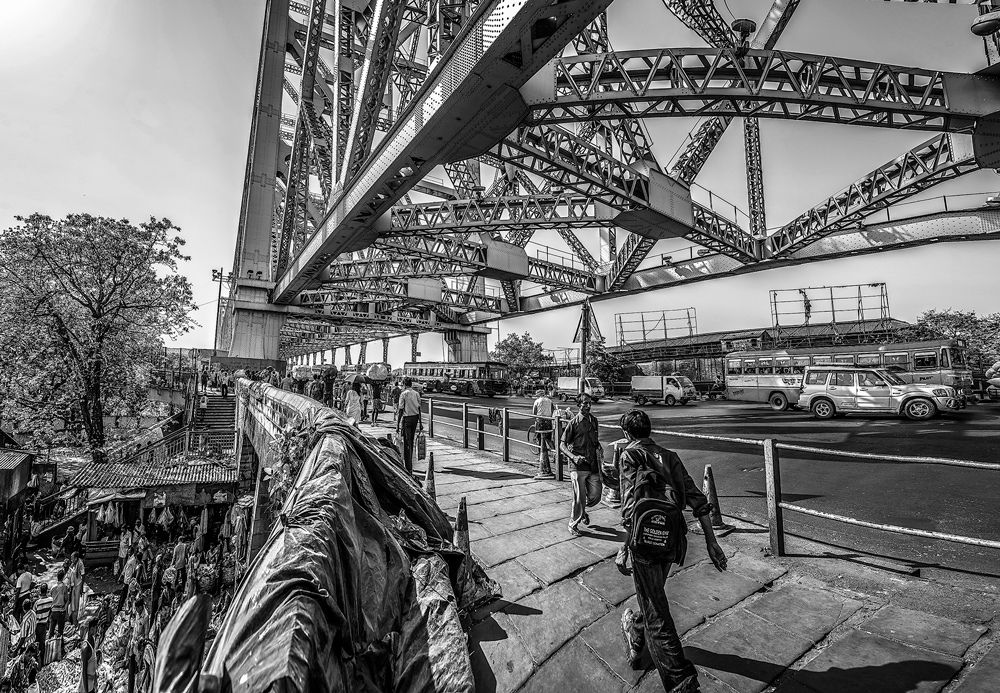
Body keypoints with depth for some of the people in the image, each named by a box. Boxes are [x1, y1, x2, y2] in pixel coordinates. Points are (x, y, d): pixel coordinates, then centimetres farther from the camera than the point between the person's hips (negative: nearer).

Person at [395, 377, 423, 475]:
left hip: (407, 418, -5)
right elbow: (419, 409, 9)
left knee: (407, 443, -2)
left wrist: (398, 425, -8)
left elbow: (400, 411, -11)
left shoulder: (403, 394, -9)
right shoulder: (416, 394, 6)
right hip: (415, 418, 6)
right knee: (411, 442, 18)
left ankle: (409, 468, -2)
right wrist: (420, 422, 16)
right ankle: (409, 463, 32)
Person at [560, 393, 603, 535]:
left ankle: (582, 511, 38)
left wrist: (598, 447, 5)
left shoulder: (594, 420, 10)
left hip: (593, 464, 5)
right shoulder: (573, 423, -7)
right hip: (578, 466, -5)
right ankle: (573, 524, 19)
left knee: (595, 496, 6)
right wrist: (573, 457, -21)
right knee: (579, 497, -3)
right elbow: (562, 444, -6)